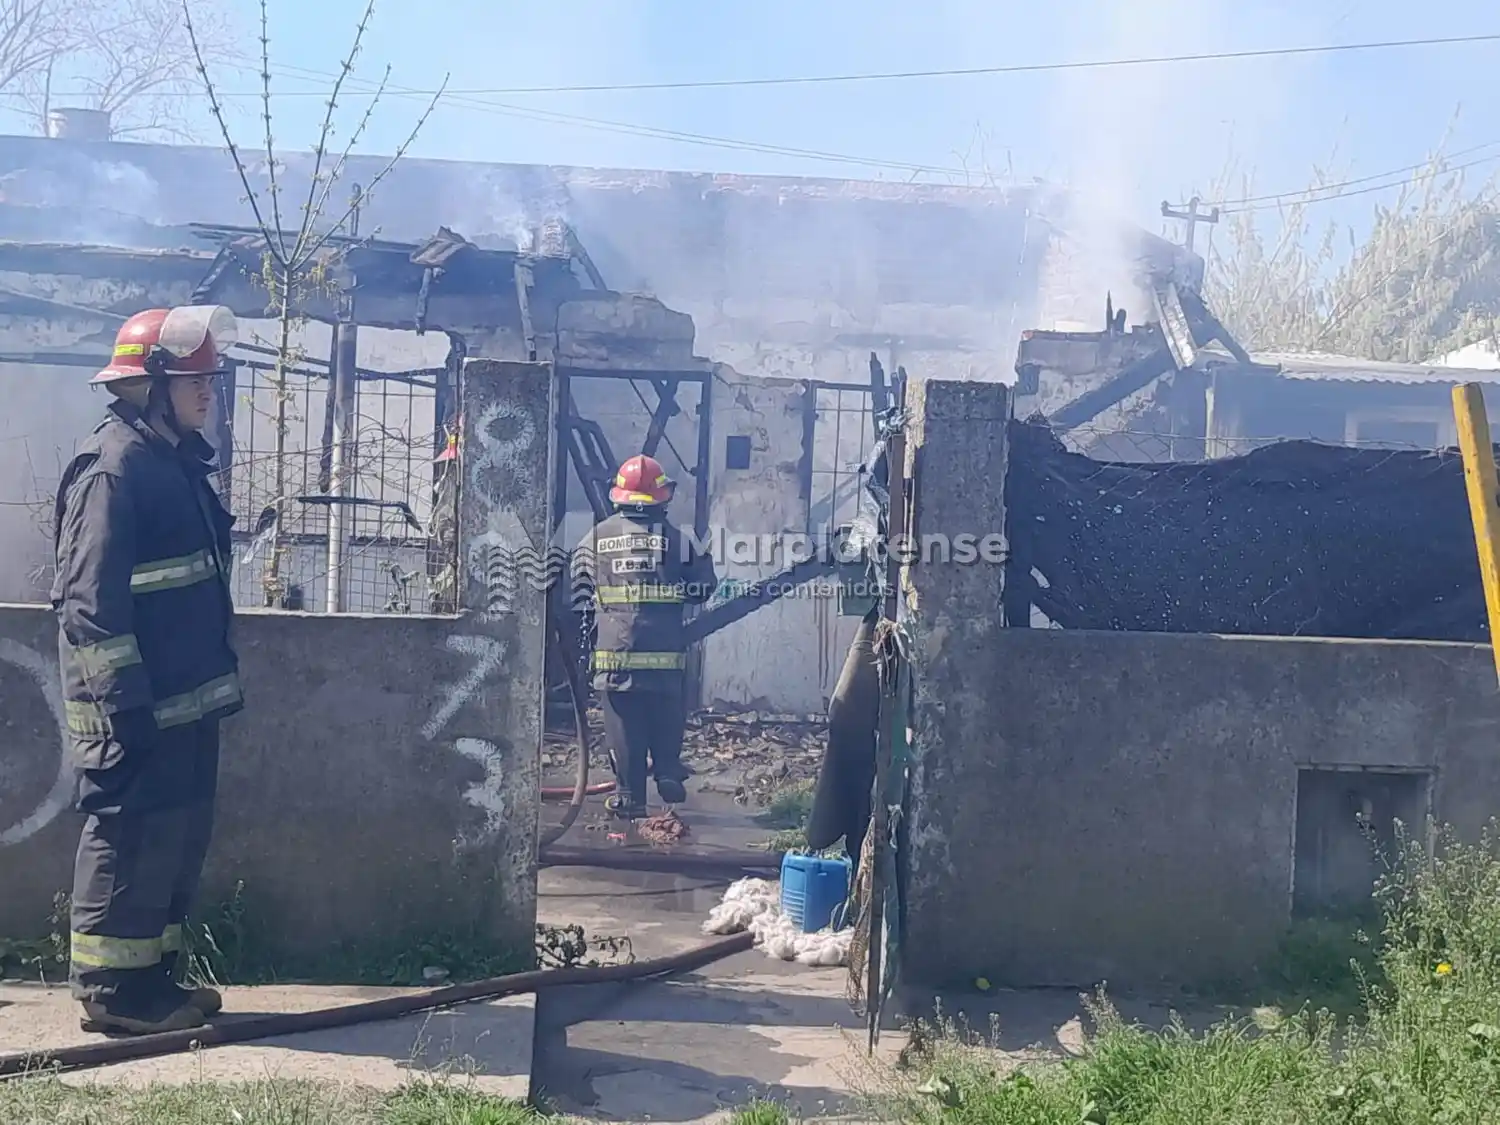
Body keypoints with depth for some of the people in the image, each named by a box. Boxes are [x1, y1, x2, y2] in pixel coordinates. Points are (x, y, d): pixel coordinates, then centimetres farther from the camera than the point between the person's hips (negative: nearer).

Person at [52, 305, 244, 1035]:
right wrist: (125, 699, -22)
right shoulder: (114, 465, -15)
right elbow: (89, 599, -20)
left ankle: (152, 971, 25)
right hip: (136, 705, -10)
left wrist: (216, 681, 21)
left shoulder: (176, 460, 14)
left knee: (178, 836, 14)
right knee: (129, 838, -1)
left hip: (183, 698, 10)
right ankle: (111, 987, 9)